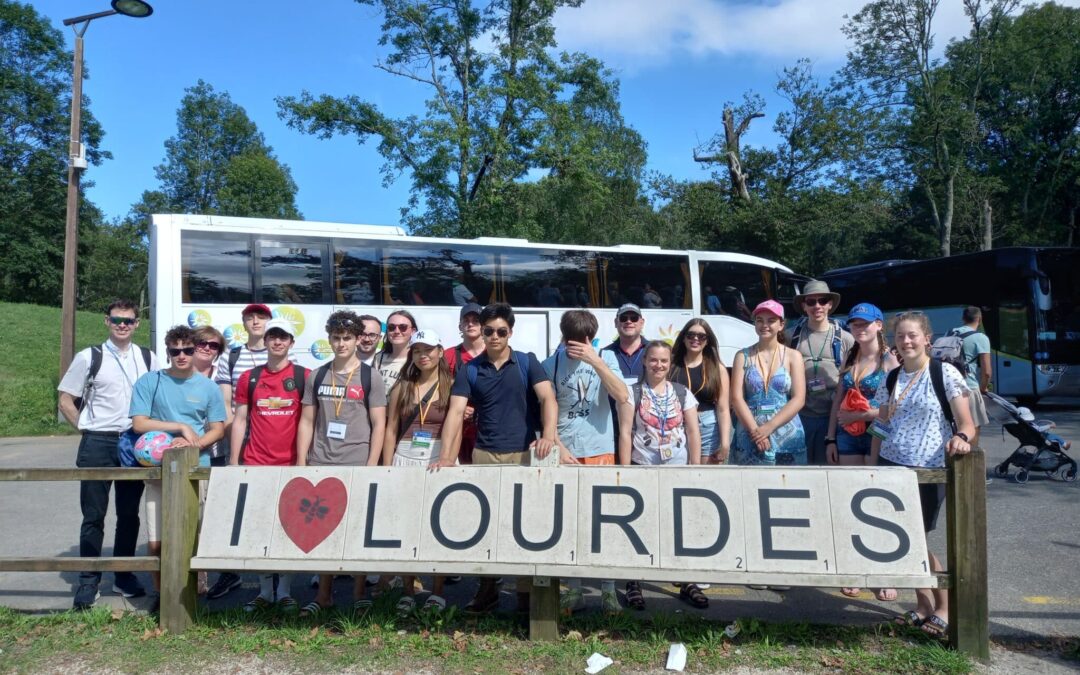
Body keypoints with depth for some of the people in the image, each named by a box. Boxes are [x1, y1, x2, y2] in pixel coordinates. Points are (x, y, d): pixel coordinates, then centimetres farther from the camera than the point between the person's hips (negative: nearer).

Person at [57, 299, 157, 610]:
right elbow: (66, 402, 3)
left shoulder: (148, 359, 6)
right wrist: (87, 428, -2)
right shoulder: (89, 358, -1)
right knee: (94, 516, 3)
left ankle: (124, 576, 23)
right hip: (97, 445, -2)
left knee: (129, 514, 10)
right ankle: (88, 581, 14)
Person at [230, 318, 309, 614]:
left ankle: (285, 592, 12)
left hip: (291, 465, -2)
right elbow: (240, 420, 10)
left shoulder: (304, 377, 2)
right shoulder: (249, 378, 9)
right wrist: (234, 461, 5)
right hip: (255, 465, 2)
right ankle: (265, 592, 17)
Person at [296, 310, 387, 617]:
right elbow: (307, 422, 11)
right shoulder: (317, 377, 10)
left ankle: (359, 594, 16)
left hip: (357, 466, -3)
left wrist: (371, 466, -8)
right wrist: (301, 463, 4)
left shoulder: (369, 377, 1)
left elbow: (379, 425, -1)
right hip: (320, 465, 3)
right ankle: (324, 594, 19)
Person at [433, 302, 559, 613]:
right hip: (485, 454, 2)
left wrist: (548, 434, -30)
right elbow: (456, 412, -6)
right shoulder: (469, 370, 4)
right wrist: (446, 455, -19)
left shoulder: (527, 362, 1)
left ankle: (527, 592, 13)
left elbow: (548, 399, -11)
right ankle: (487, 589, 20)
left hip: (524, 453, -1)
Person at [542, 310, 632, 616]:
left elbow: (622, 397, -13)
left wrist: (594, 361, -18)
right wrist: (559, 447, -9)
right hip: (565, 453, 0)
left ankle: (608, 589, 13)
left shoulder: (606, 358, 2)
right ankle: (573, 590, 15)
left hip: (600, 451, 0)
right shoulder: (551, 364, 1)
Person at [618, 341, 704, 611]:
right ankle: (634, 583, 15)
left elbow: (693, 432, 5)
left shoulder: (683, 393, 6)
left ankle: (687, 583, 18)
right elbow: (625, 433, -4)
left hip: (678, 468, 2)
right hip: (642, 468, -2)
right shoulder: (633, 393, -1)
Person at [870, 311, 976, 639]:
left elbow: (967, 423, -10)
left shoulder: (945, 373, -5)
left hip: (930, 469, -5)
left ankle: (945, 607, 15)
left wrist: (961, 437, -32)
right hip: (892, 466, 5)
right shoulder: (890, 380, 9)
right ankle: (924, 605, 21)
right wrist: (873, 469, 11)